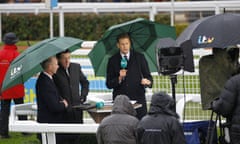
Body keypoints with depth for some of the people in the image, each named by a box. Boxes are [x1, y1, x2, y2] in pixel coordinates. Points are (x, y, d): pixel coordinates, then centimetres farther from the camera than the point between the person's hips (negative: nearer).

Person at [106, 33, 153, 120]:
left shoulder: (139, 58, 8)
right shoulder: (113, 60, 7)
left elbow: (148, 76, 7)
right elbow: (109, 84, 4)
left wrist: (148, 82, -17)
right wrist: (119, 78, -14)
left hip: (138, 99, 0)